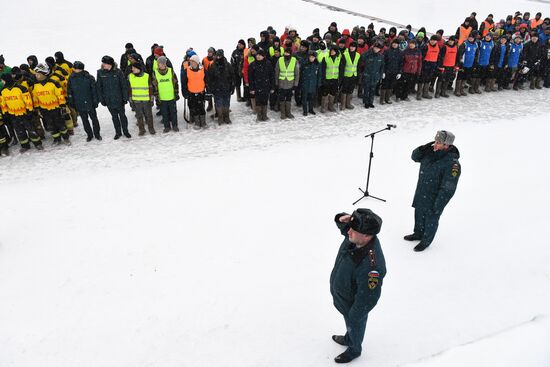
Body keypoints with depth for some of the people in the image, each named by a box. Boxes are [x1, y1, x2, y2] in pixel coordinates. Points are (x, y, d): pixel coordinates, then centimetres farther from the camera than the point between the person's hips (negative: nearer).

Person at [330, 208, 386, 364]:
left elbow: (367, 297, -32)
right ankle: (348, 339, 66)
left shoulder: (371, 265, -46)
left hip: (353, 302, -6)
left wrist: (354, 316, -16)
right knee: (349, 322, 36)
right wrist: (342, 219, -25)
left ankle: (354, 350, 57)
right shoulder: (355, 236, -24)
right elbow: (344, 227, -1)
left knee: (354, 326, 27)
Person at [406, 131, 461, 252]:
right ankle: (418, 234, 50)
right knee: (419, 215, 25)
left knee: (431, 219, 14)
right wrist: (422, 149, -14)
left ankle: (426, 241, 37)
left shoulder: (452, 164, -28)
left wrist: (438, 207, -24)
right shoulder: (430, 152, -7)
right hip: (420, 194, 7)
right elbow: (415, 157, 8)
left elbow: (447, 189, -26)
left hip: (434, 199, -7)